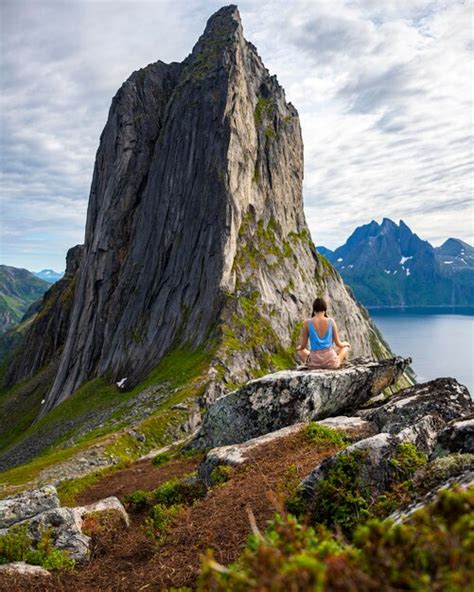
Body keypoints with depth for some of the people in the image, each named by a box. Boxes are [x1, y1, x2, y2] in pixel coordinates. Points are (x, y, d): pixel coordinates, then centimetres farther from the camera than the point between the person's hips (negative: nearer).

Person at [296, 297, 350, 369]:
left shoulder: (307, 323, -6)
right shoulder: (331, 322, -5)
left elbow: (303, 346, 0)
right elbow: (338, 344, 3)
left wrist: (299, 347, 25)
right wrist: (346, 343, 27)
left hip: (314, 363, -1)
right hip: (330, 362, 1)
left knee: (299, 350, 31)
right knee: (345, 346, 31)